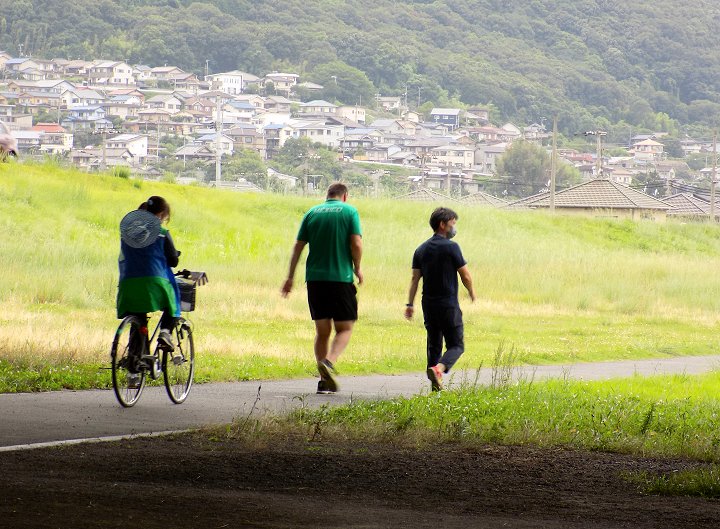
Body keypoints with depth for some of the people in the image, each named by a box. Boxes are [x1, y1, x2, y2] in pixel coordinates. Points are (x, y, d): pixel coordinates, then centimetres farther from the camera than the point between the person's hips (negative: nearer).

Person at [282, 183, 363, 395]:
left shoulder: (312, 213, 10)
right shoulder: (349, 212, 1)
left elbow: (298, 247, 8)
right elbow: (356, 244, -9)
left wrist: (290, 277, 13)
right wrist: (357, 269, 7)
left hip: (315, 279, 4)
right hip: (341, 278, -4)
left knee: (322, 330, 10)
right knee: (345, 329, 4)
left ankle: (325, 381, 6)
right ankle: (329, 362, -23)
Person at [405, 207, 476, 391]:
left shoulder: (421, 249, 7)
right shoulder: (451, 247, -10)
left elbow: (415, 278, 4)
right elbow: (465, 276, -6)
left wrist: (410, 304, 5)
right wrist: (471, 292, 13)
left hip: (429, 305, 6)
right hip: (449, 304, -6)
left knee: (434, 344, 15)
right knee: (456, 345, -1)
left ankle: (436, 383, 13)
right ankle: (438, 369, -27)